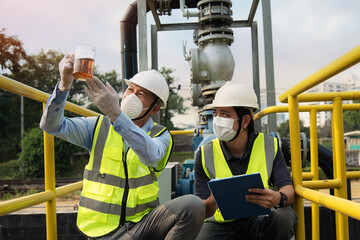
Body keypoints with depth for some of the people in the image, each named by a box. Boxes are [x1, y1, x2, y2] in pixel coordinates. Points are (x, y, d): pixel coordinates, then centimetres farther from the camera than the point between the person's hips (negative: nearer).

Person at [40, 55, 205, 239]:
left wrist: (115, 113, -35)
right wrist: (64, 84, -21)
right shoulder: (99, 127, 6)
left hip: (143, 222, 2)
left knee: (192, 205, -24)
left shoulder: (160, 135, 2)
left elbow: (150, 155, -23)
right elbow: (51, 125, -4)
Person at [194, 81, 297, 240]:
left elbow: (288, 188, -8)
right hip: (221, 224, 0)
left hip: (259, 220, 1)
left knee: (284, 215, -31)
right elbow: (202, 211, -6)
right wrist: (211, 204, -33)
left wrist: (279, 198, -34)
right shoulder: (205, 154, -5)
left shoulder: (269, 146, -2)